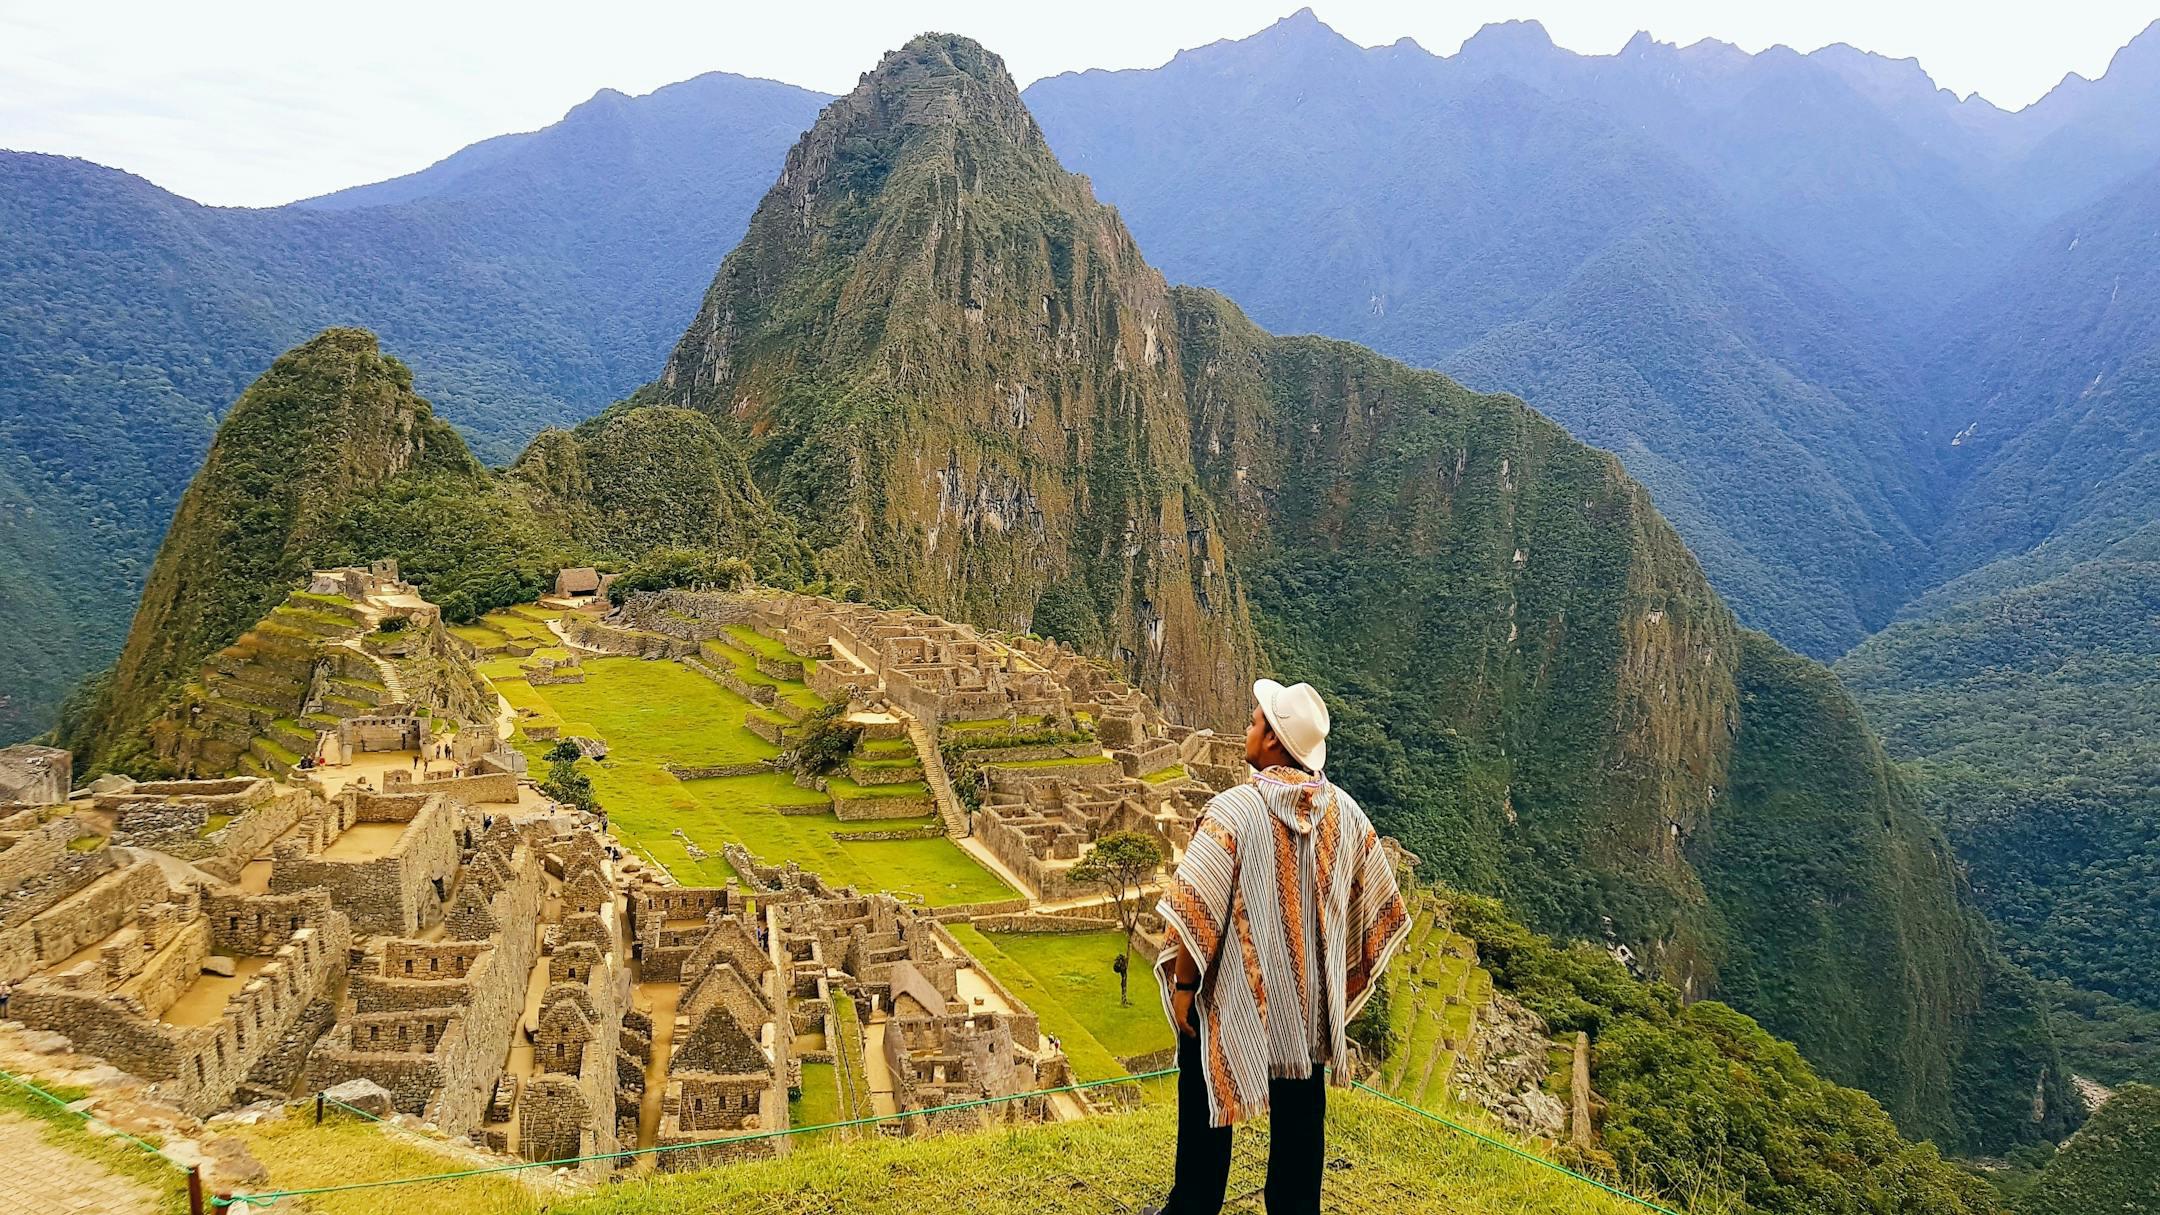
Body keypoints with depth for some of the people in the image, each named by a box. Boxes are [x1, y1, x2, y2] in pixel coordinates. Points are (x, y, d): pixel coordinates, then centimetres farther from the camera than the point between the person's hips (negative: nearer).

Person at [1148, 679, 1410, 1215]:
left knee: (1207, 1110, 15)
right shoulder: (1345, 813, -4)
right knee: (1299, 1111, 16)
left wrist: (1183, 984, -9)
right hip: (1311, 1002, 4)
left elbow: (1194, 909, -21)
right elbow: (1378, 908, 4)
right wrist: (1343, 981, 14)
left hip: (1233, 994, -4)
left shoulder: (1233, 810, -20)